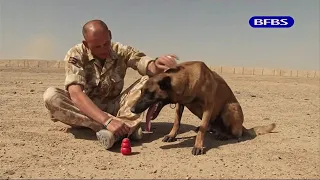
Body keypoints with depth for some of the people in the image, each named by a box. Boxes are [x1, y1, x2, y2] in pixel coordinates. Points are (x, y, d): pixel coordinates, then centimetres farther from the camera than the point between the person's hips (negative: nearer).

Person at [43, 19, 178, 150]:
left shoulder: (121, 51, -9)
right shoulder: (75, 55, -17)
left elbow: (150, 69, -21)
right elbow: (75, 94, -31)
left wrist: (157, 64, -47)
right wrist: (107, 120, -44)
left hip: (114, 108, 2)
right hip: (85, 111, -1)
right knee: (51, 96, -32)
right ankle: (128, 126, -38)